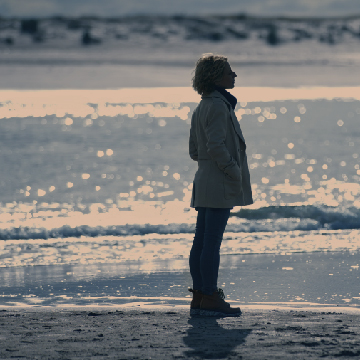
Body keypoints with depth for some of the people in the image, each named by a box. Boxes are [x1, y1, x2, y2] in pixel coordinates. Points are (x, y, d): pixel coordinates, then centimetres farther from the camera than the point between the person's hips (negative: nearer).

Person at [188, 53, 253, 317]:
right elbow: (216, 146, -21)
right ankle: (210, 298, -5)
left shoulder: (202, 107, 16)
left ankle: (199, 297, 14)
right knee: (212, 243, -7)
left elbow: (194, 151, 19)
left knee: (202, 242, 10)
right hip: (219, 185, -10)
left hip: (205, 181, 10)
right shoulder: (218, 106, -14)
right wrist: (234, 172, -13)